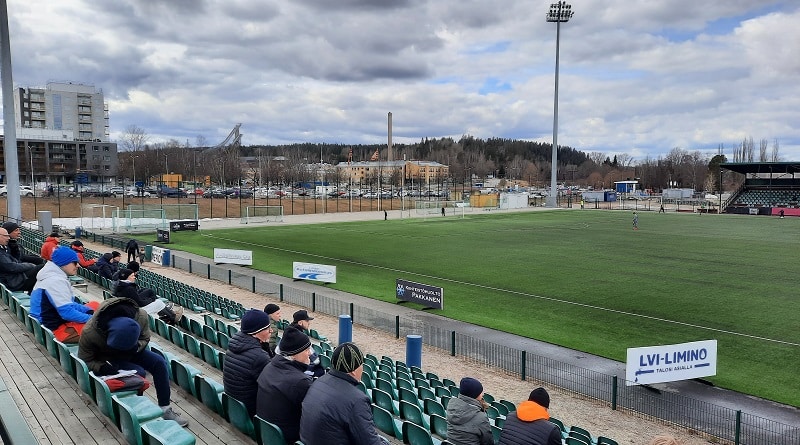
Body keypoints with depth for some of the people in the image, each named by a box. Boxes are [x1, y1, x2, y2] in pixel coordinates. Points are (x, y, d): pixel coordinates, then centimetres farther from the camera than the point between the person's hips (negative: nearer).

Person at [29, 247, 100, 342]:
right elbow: (67, 312, -26)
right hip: (59, 329, -11)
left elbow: (69, 303, 15)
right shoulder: (56, 281, -20)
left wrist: (90, 311, 2)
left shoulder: (52, 276, 12)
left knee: (95, 305, 13)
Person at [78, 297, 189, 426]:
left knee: (160, 363, -18)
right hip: (108, 359, -4)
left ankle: (164, 409, -10)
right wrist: (103, 368, -36)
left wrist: (135, 347, -30)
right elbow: (85, 360, -18)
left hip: (130, 352, 4)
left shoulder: (141, 316, -29)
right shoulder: (89, 332, -35)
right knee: (138, 373, -28)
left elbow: (145, 338, -8)